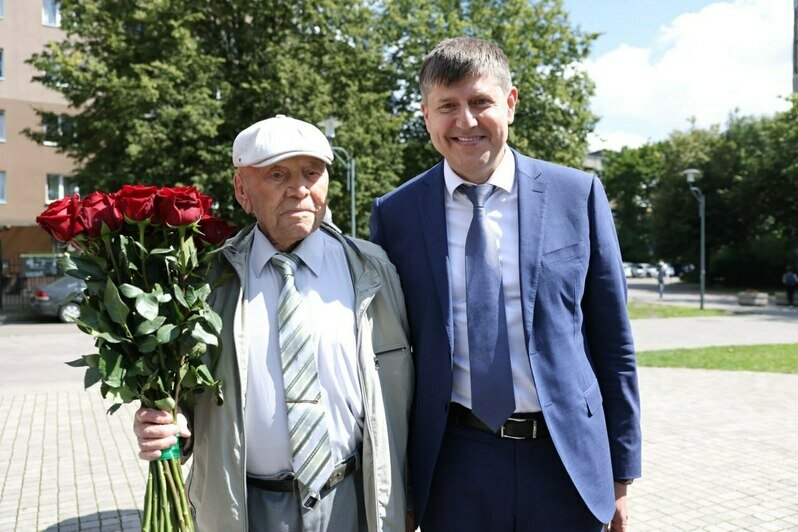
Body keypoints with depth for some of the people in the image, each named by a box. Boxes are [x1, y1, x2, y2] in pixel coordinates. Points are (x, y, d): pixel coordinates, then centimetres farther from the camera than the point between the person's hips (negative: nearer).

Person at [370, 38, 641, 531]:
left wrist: (621, 474, 4)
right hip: (452, 468, 0)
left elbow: (613, 341, 2)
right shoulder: (394, 214, -2)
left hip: (568, 461, 0)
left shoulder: (579, 194, -3)